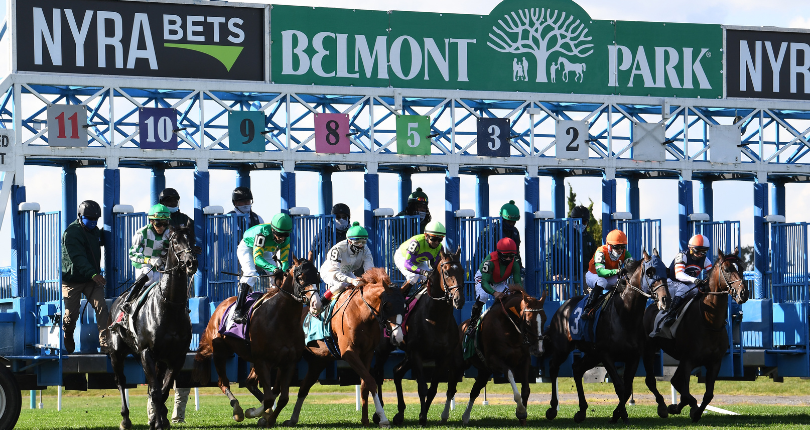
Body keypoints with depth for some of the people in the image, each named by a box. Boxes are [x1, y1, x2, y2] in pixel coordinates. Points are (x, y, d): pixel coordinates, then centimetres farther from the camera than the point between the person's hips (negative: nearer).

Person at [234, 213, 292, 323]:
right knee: (251, 273, -28)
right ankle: (238, 310, -32)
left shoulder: (285, 240, -22)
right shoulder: (263, 233, -41)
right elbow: (257, 258, -47)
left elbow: (284, 260, -16)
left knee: (277, 276, -7)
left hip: (265, 251, 7)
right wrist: (274, 269, -61)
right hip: (247, 248, -7)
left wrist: (284, 271, -39)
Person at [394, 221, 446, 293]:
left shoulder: (439, 247, -22)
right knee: (413, 276, -31)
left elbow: (434, 265, -12)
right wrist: (422, 271, -61)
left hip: (418, 261, 6)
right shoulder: (417, 242, -42)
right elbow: (407, 264, -46)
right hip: (402, 257, -6)